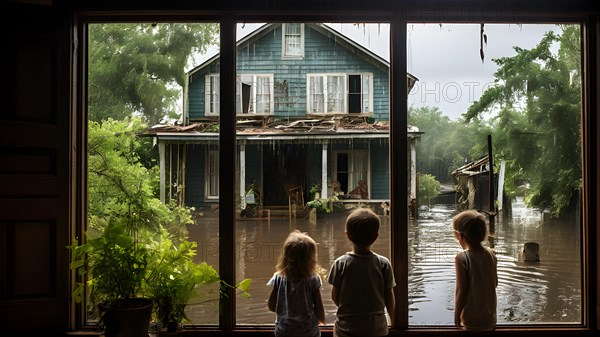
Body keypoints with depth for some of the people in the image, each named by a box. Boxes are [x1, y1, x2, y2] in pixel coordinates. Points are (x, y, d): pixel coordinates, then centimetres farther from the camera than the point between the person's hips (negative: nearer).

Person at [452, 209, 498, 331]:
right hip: (490, 316, 6)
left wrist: (456, 316, -7)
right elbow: (495, 283, 7)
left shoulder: (462, 258, -20)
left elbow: (461, 290, -18)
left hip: (472, 319, -5)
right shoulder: (491, 254, -3)